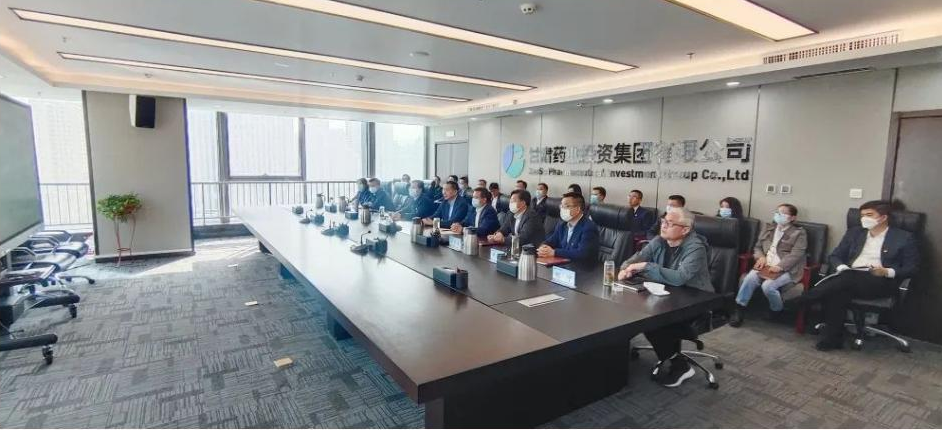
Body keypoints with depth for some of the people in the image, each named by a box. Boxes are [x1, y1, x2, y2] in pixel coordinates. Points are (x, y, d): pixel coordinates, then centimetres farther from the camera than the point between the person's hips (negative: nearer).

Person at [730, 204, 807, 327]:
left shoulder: (799, 233, 4)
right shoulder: (767, 228, 20)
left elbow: (796, 254, -9)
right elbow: (757, 247, 20)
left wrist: (779, 266, -23)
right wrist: (761, 257, -3)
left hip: (787, 270, -4)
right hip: (765, 266, 4)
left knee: (768, 285, -31)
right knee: (750, 278, -28)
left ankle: (777, 311, -1)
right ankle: (739, 309, -21)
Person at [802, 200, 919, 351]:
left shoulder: (904, 237, 8)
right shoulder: (854, 232, 18)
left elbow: (912, 267, 5)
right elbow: (835, 255, 16)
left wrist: (887, 272, -15)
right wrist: (841, 267, -8)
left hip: (881, 282, -3)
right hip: (851, 278, 3)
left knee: (848, 278, -37)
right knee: (838, 292, -34)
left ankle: (803, 299, -35)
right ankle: (832, 337, -26)